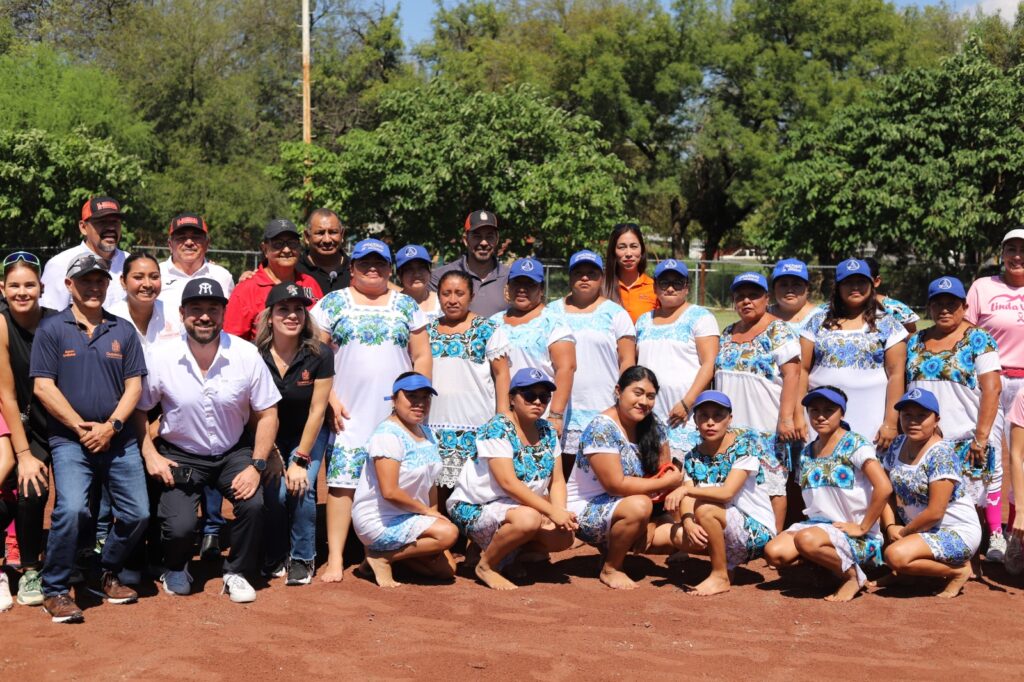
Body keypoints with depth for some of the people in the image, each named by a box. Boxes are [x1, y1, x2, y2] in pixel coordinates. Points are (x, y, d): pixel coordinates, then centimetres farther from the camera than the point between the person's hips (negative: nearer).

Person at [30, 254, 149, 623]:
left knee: (137, 513, -2)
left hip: (120, 439, 4)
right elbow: (43, 386, -4)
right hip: (70, 440, -3)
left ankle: (106, 575, 23)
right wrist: (81, 427, -11)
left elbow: (134, 385, 7)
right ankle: (54, 590, -5)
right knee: (72, 509, -23)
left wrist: (111, 426, -8)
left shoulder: (123, 330, 11)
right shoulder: (51, 329, 3)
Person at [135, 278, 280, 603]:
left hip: (233, 451, 1)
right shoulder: (161, 358, -13)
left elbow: (266, 413, -5)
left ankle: (237, 573, 5)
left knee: (254, 503, -24)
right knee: (179, 525, -18)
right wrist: (150, 455, -10)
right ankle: (176, 568, 20)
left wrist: (257, 465, -12)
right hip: (180, 454, -1)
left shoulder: (247, 355, -13)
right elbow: (138, 409, 0)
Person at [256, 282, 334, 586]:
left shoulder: (319, 355, -20)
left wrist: (300, 460, -15)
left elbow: (317, 410, -15)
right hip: (271, 436, 0)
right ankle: (275, 557, 9)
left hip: (309, 434, 0)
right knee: (274, 491, -17)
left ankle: (302, 558, 1)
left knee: (302, 487, -19)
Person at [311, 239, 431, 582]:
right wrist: (330, 398, -6)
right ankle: (335, 559, -3)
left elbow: (422, 356, 11)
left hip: (395, 414, 2)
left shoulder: (406, 306, 12)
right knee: (342, 481, -6)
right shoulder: (333, 303, 7)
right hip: (349, 414, -1)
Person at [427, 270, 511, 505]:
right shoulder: (428, 331, 14)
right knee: (438, 488, 2)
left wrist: (503, 418, -7)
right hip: (435, 422, 3)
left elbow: (501, 373, 0)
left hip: (476, 422, -3)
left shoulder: (488, 330, 3)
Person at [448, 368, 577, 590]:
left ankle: (504, 550, 11)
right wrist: (551, 511, -30)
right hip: (474, 509, -8)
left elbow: (557, 481, 2)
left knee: (563, 536, -11)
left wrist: (561, 512, -19)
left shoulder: (547, 432, 4)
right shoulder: (497, 428, -18)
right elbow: (508, 483, -27)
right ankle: (485, 565, -9)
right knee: (527, 518, -34)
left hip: (518, 507, 8)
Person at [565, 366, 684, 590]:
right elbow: (616, 485, -25)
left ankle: (614, 547, 12)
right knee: (639, 506, -35)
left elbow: (667, 471, 2)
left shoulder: (653, 425, 2)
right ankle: (610, 568, -10)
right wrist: (668, 482, -19)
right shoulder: (601, 429, -21)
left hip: (622, 511, 7)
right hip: (587, 512, -7)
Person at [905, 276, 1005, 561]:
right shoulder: (916, 342, 12)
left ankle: (995, 536, 16)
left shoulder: (978, 340, -3)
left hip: (968, 436, -4)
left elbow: (992, 388, -9)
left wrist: (981, 437, -16)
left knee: (980, 484, -1)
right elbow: (904, 386, 16)